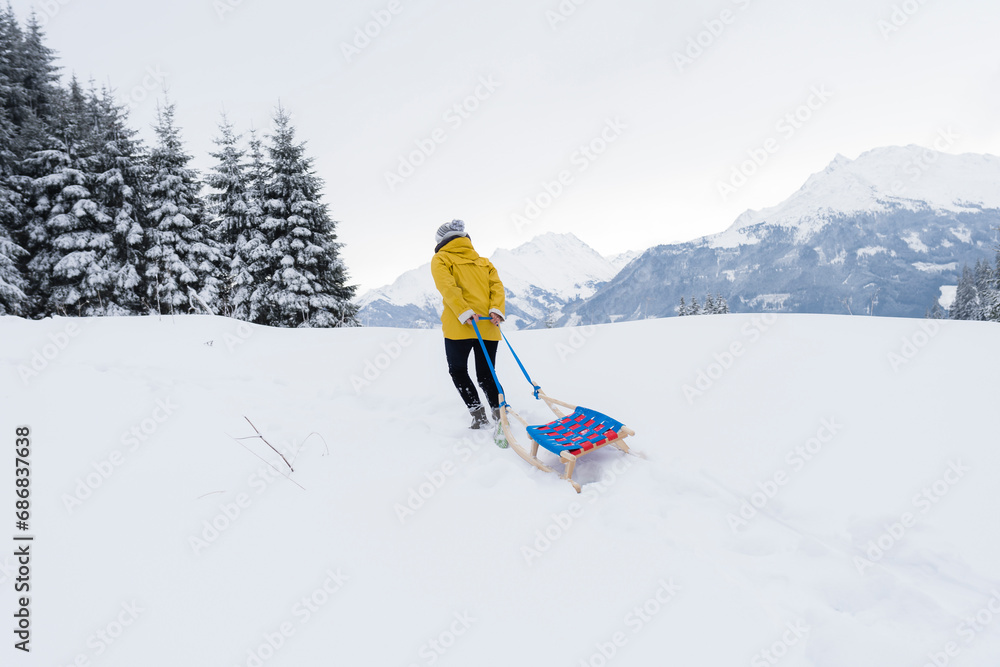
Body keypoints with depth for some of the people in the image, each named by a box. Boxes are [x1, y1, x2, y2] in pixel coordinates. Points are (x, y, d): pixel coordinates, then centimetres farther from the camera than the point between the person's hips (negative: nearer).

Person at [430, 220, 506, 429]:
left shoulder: (441, 259, 9)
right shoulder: (483, 261, 23)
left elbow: (448, 287, -10)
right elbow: (497, 286, 7)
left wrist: (464, 313, -17)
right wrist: (496, 310, -5)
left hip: (459, 326, -4)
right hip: (489, 326, 4)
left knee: (458, 371, 12)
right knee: (486, 375, 12)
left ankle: (478, 414, 0)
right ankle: (500, 413, -2)